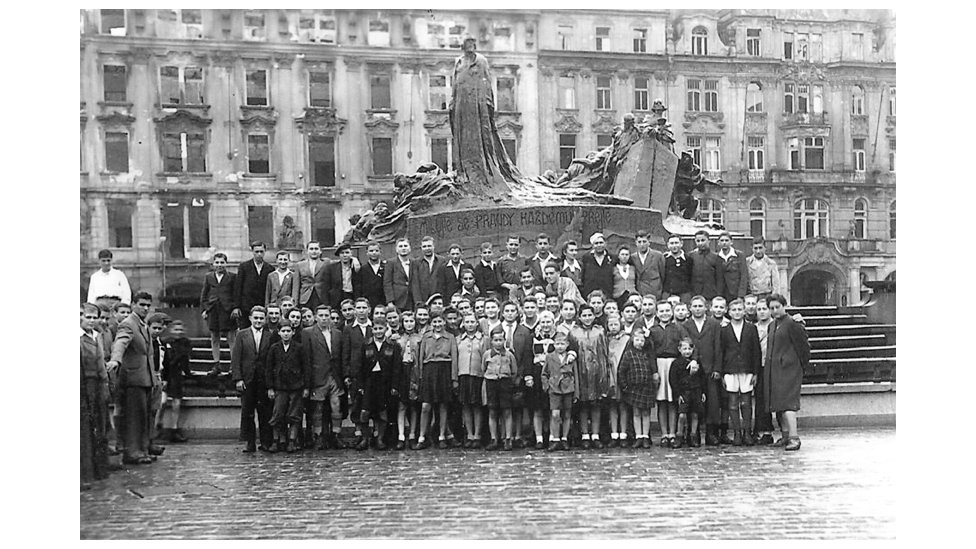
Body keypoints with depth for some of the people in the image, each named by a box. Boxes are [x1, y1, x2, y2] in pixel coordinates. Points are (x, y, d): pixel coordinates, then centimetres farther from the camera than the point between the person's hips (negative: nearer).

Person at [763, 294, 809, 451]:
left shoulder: (792, 324, -10)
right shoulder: (772, 325, 16)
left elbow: (804, 345, -9)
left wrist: (804, 364, -3)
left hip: (788, 369, -9)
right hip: (773, 370, 9)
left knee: (787, 402, -16)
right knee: (778, 403, 11)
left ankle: (794, 437, -19)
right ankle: (785, 436, 20)